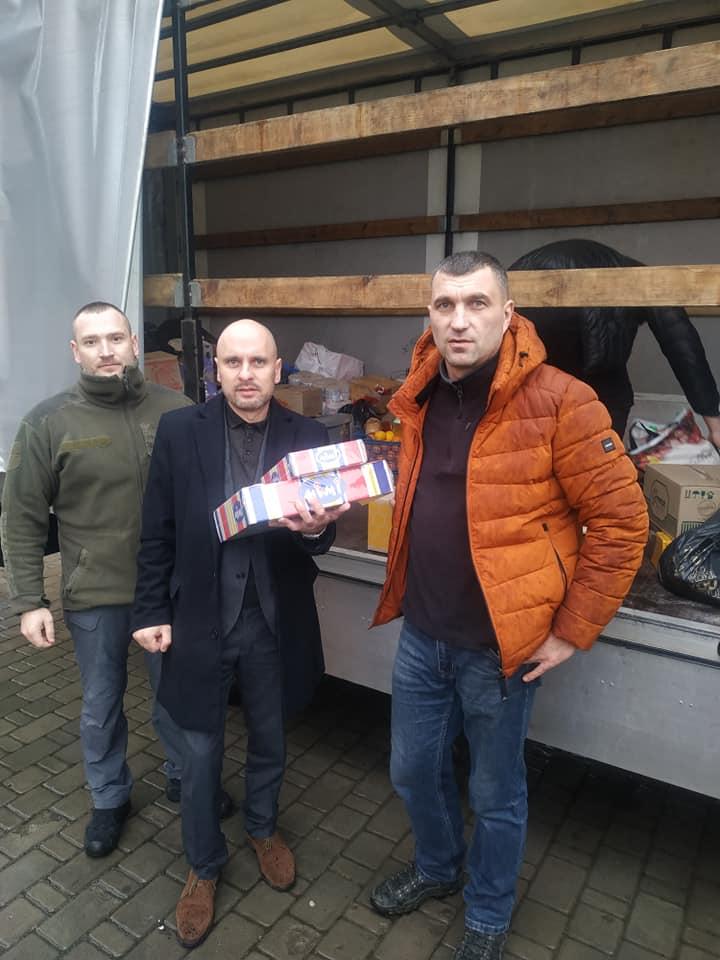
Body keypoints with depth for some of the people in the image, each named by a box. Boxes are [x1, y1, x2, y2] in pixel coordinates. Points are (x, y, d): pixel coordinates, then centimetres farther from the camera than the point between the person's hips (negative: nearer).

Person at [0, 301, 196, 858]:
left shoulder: (176, 411, -5)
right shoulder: (49, 423, -7)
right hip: (94, 595, 0)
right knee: (101, 706, 17)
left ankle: (185, 776, 45)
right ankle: (110, 799, 42)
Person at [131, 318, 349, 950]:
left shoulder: (308, 437, -4)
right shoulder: (179, 431, -6)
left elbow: (322, 532, -6)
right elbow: (158, 532, -2)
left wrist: (315, 528, -29)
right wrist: (151, 611, -2)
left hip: (276, 622, 1)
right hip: (200, 618, -1)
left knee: (270, 740, 22)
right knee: (201, 751, 15)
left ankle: (263, 827, 51)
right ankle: (204, 863, 40)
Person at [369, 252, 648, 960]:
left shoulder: (558, 403, -17)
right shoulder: (420, 400, 3)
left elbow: (621, 520, -14)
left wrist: (571, 633, -12)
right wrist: (409, 598, 13)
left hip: (499, 645, -5)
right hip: (421, 635, 6)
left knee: (495, 794, 16)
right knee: (413, 772, 22)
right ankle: (437, 867, 52)